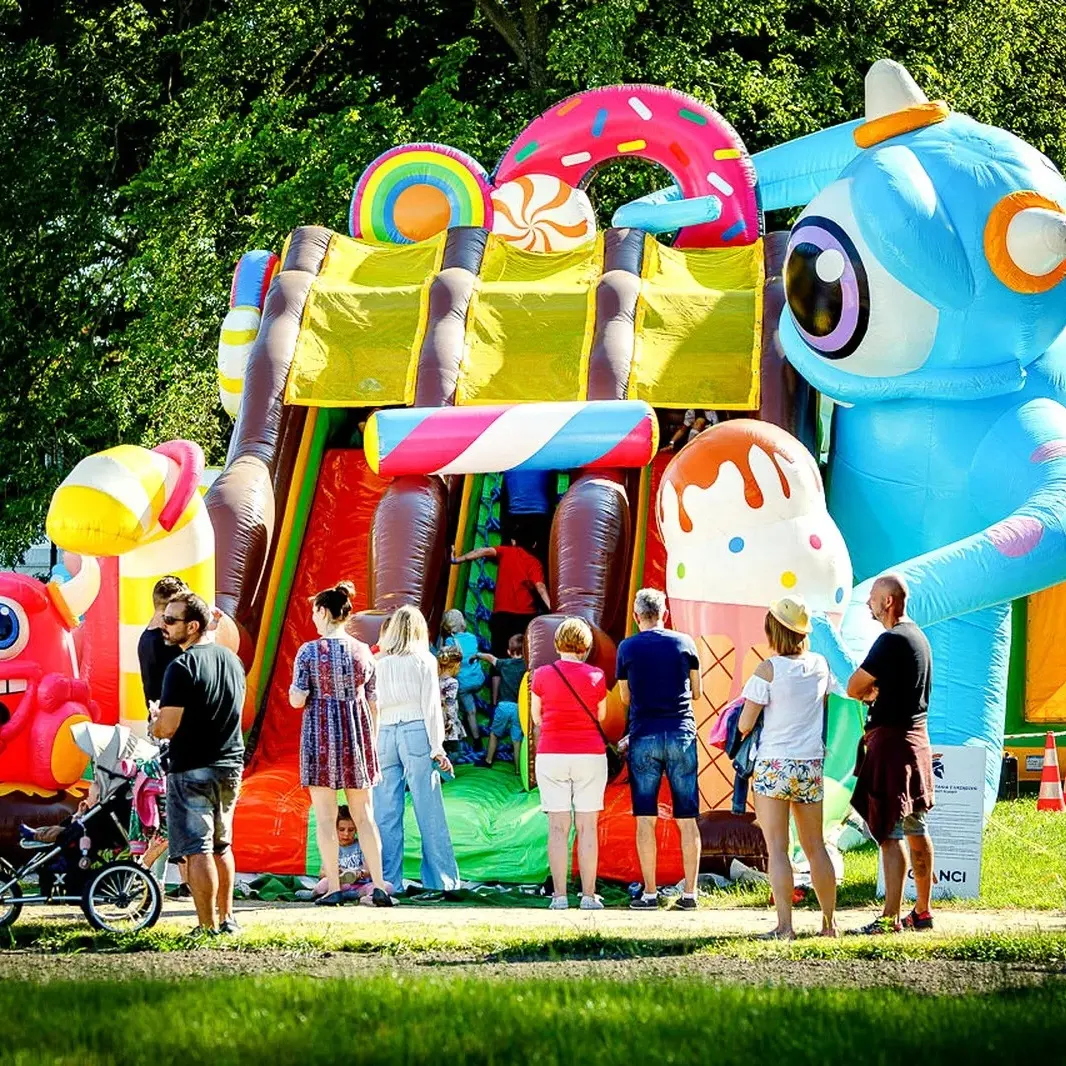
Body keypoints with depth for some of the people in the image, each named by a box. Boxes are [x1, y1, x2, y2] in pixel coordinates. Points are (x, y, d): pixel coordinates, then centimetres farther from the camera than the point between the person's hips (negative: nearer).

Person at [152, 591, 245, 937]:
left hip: (192, 769, -8)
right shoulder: (232, 660, 9)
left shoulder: (182, 668, -17)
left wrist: (154, 724, 3)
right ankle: (226, 919, 24)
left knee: (197, 850, -5)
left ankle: (208, 928, -6)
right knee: (221, 846, 19)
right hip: (231, 765, 8)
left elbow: (166, 728, -21)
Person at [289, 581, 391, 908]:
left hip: (321, 733, -4)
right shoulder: (363, 651, 4)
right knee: (364, 814, 9)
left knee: (325, 816, 2)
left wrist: (294, 690, 11)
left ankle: (334, 888, -1)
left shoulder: (309, 651, -8)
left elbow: (297, 700, -11)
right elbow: (372, 703, 8)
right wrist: (370, 741, 18)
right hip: (357, 732, 4)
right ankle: (379, 885, 4)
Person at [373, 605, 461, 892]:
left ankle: (387, 881, 3)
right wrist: (437, 748, -2)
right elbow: (431, 706, -2)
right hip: (416, 731, -3)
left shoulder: (378, 663, 9)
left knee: (387, 815, 4)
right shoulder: (424, 661, 2)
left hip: (384, 734, 3)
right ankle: (443, 880, 0)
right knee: (429, 813, -1)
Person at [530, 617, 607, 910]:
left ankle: (559, 895, -2)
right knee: (587, 827, 3)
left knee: (557, 828, 2)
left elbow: (535, 717, 7)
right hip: (590, 755, 0)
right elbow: (601, 716, 8)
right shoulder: (595, 677, -4)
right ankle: (588, 895, 1)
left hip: (551, 755, 0)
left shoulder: (542, 675, -2)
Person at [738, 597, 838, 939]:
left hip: (773, 766, -5)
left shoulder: (767, 670, -12)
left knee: (777, 849, -3)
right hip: (811, 765, 5)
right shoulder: (820, 666, 3)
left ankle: (784, 925, -10)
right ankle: (829, 923, 18)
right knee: (815, 847, 14)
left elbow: (744, 725, -10)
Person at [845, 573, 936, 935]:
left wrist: (871, 693, 7)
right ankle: (922, 912, 17)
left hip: (892, 741, -10)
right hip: (917, 736, 10)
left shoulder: (891, 640, -17)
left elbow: (853, 688, -13)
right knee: (916, 830, 13)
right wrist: (878, 694, 0)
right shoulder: (919, 637, 14)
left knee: (890, 833, -10)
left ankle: (891, 917, -12)